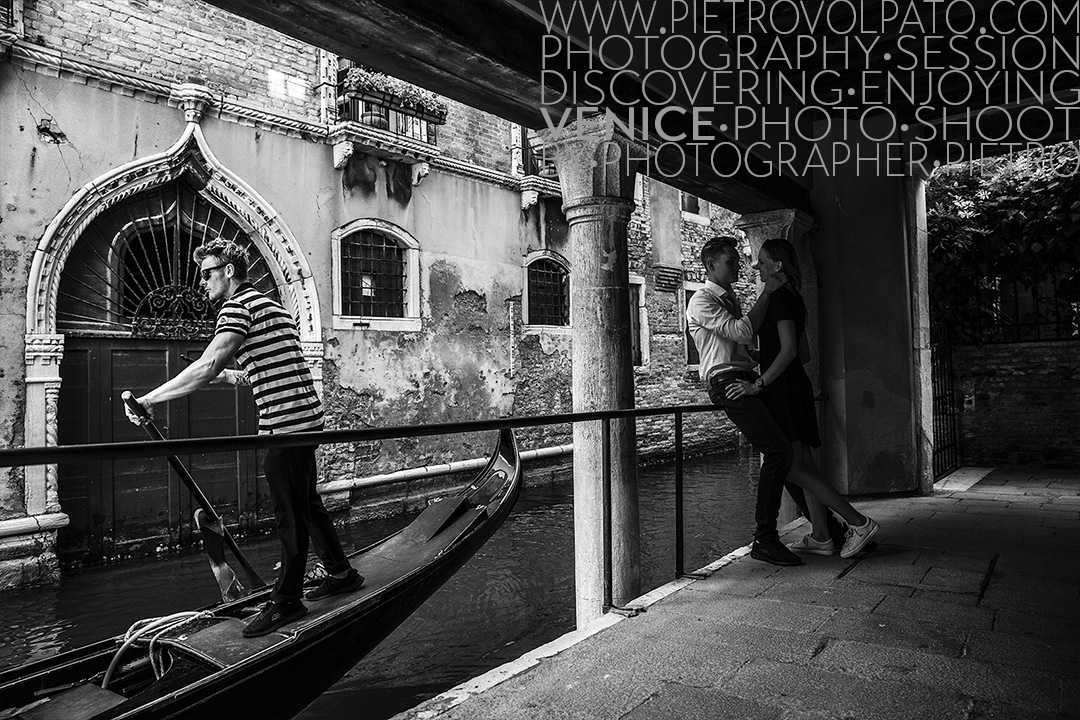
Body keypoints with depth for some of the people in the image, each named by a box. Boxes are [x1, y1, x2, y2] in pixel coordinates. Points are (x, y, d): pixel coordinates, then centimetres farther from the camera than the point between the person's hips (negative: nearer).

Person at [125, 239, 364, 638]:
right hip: (302, 417, 10)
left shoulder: (239, 306, -12)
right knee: (306, 503, 19)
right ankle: (342, 573, 31)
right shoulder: (268, 304, 20)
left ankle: (287, 601, 13)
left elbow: (207, 367, -24)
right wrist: (236, 376, 20)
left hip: (286, 422, -10)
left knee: (290, 514, 0)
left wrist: (150, 399, -20)